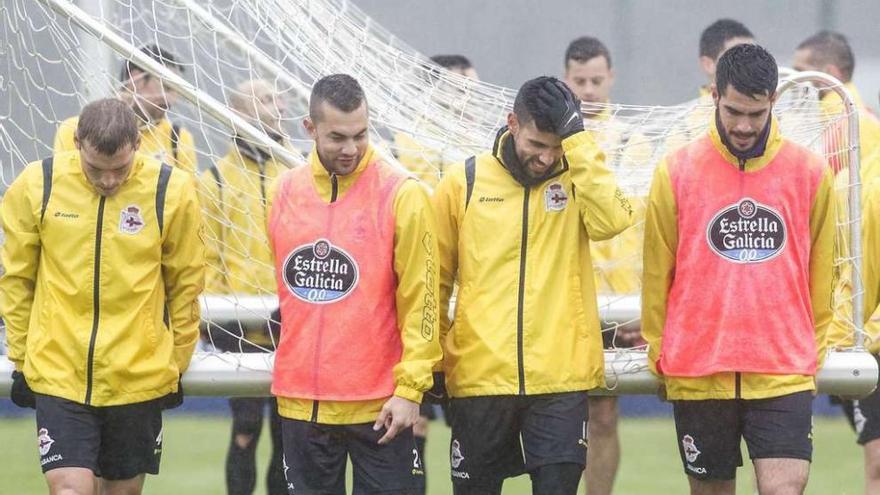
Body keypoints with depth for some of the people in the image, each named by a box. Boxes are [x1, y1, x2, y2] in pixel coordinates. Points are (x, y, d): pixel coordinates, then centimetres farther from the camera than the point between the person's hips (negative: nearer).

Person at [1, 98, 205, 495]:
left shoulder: (172, 192, -7)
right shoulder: (37, 186, -6)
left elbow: (185, 285, 6)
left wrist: (177, 364, 11)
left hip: (139, 376, 1)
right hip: (57, 373, -1)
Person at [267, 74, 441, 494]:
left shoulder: (400, 194, -7)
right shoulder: (285, 192, 6)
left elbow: (419, 300, -7)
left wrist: (410, 388, -12)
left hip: (379, 402, -4)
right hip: (301, 400, 4)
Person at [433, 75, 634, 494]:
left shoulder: (578, 181, 3)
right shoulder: (464, 182, 3)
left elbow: (611, 220, -20)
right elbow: (436, 278, 10)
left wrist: (578, 143, -16)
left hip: (562, 378, -1)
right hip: (480, 377, 1)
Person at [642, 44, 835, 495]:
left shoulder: (811, 173, 3)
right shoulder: (676, 171, 1)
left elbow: (820, 273, 12)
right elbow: (656, 275, 8)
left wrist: (813, 349, 14)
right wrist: (659, 354, 11)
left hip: (783, 373, -1)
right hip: (697, 370, 1)